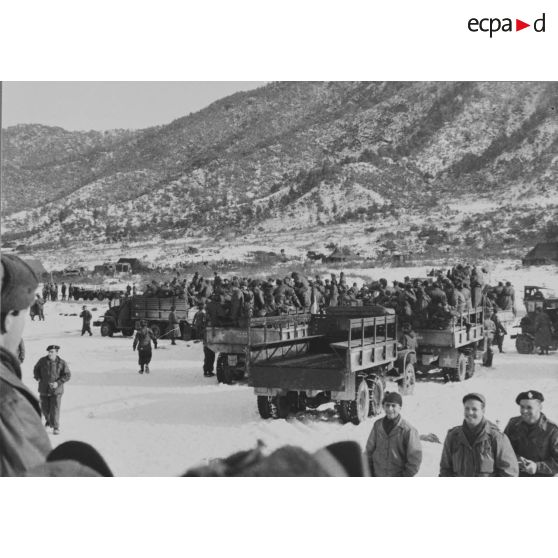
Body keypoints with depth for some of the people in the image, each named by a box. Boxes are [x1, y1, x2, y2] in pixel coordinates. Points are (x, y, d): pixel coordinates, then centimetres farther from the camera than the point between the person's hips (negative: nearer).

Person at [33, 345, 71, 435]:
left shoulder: (62, 363, -7)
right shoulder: (42, 360, 0)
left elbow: (67, 375, -6)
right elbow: (36, 369, 17)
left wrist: (58, 383, -16)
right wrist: (38, 378, 1)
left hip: (56, 390, -3)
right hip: (44, 389, 3)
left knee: (55, 408, -7)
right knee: (44, 408, 10)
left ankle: (56, 427, 1)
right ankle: (49, 421, 39)